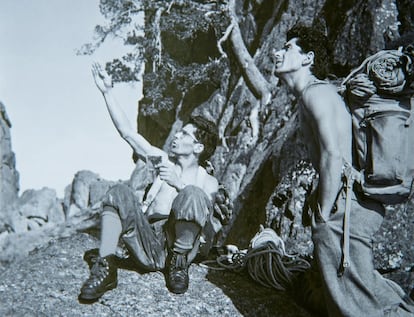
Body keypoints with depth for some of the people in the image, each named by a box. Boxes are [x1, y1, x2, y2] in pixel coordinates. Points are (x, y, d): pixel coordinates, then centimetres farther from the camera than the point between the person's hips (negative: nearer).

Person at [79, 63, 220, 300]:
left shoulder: (208, 183, 5)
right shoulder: (164, 161, 15)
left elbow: (208, 229, -10)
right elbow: (128, 132, 10)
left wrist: (178, 184, -19)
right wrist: (107, 92, 7)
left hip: (179, 245, -3)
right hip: (148, 248, 3)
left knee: (192, 194, -28)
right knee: (120, 192, -18)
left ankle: (179, 264, -14)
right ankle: (106, 268, -25)